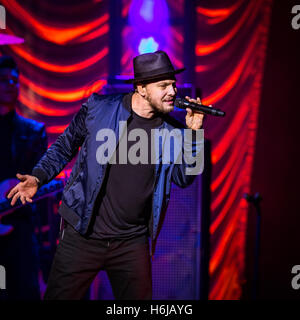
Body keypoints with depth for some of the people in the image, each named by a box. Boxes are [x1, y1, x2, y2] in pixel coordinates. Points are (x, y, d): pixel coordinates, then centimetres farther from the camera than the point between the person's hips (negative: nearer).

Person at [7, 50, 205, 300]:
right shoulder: (98, 108, -5)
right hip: (83, 236, -2)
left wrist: (193, 132, -7)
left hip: (133, 243, 2)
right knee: (60, 296, 4)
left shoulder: (169, 129, 1)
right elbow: (65, 146, 8)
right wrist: (38, 177, -5)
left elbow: (184, 178, 3)